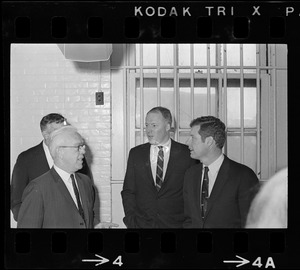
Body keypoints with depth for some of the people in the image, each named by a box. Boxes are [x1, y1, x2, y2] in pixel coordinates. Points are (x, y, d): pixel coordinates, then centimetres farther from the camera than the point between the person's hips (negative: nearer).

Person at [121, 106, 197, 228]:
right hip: (141, 223, 2)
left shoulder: (187, 153, -1)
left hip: (176, 224, -2)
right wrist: (131, 220, -2)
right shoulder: (136, 153, 6)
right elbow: (128, 191, 7)